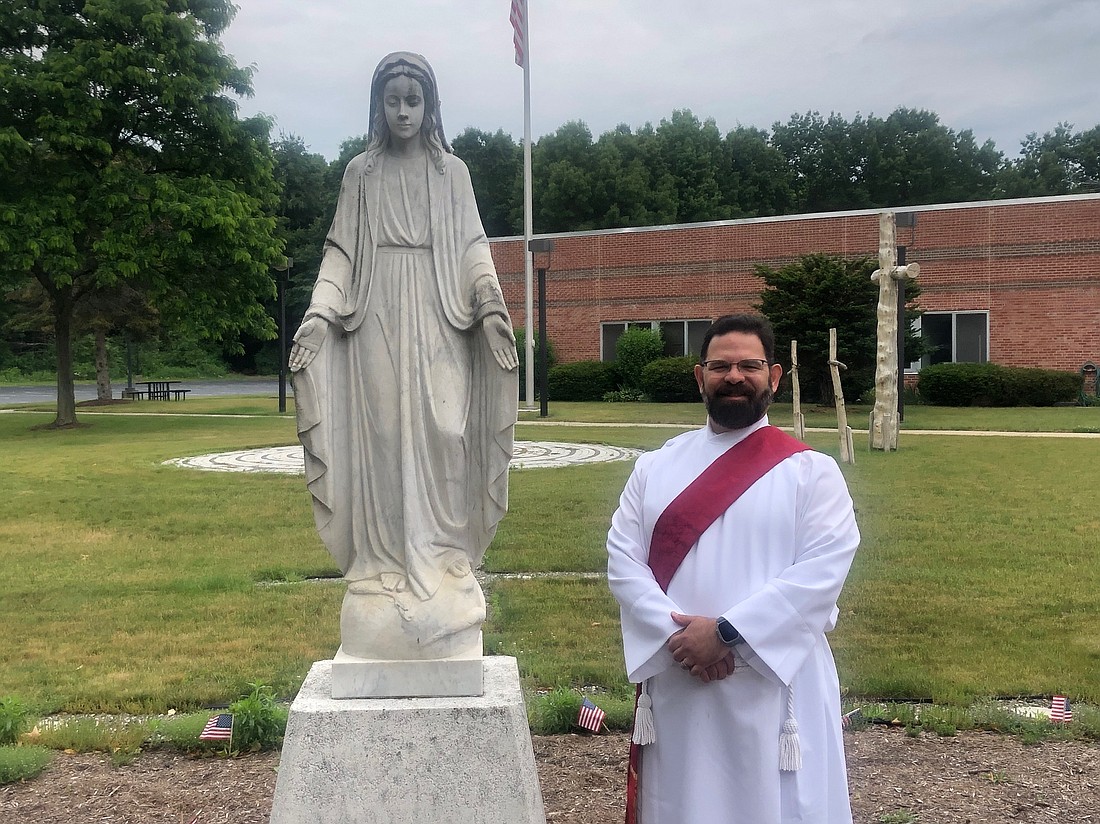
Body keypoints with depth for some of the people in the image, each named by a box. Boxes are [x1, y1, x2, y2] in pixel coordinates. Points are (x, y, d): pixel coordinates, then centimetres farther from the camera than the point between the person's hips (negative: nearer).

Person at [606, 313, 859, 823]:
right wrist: (675, 634, -14)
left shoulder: (811, 471, -1)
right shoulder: (655, 467, 8)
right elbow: (623, 559, 1)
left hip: (773, 682, -2)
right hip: (674, 682, 3)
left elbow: (824, 569, -11)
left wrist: (726, 632, -17)